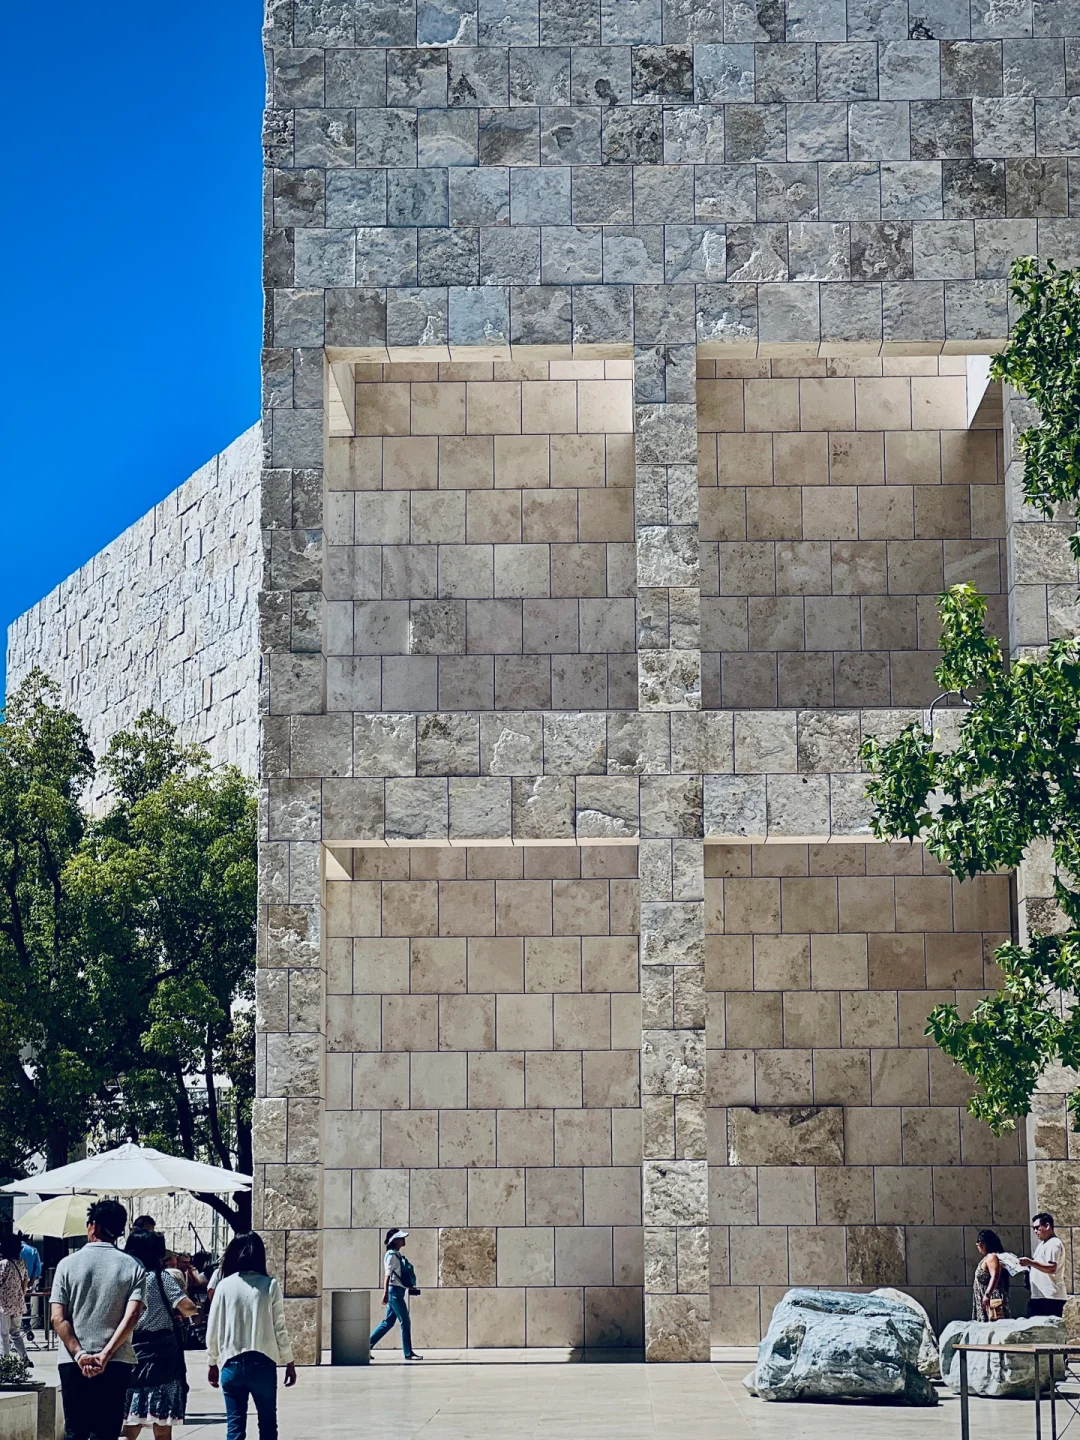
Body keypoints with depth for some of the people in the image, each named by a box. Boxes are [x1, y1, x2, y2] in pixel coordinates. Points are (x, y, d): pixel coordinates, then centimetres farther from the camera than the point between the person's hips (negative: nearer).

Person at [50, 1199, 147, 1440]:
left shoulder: (68, 1264, 2)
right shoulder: (133, 1267, 1)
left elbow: (58, 1318, -6)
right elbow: (131, 1316, -11)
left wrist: (79, 1354, -10)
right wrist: (105, 1354, -14)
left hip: (73, 1363, 0)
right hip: (115, 1364, 0)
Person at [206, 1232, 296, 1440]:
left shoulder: (225, 1286, 0)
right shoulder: (270, 1286, -3)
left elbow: (213, 1329, 4)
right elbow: (280, 1329, -1)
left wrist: (213, 1363, 16)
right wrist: (289, 1363, 9)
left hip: (232, 1363, 1)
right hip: (263, 1363, -1)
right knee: (267, 1423, 11)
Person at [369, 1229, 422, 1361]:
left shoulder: (397, 1255, 16)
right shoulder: (391, 1255, -12)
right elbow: (387, 1275, -18)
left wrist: (410, 1287, 23)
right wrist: (385, 1293, -24)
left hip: (398, 1292, 10)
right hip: (394, 1291, -10)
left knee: (388, 1323, 12)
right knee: (405, 1322, -6)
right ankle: (408, 1353, -2)